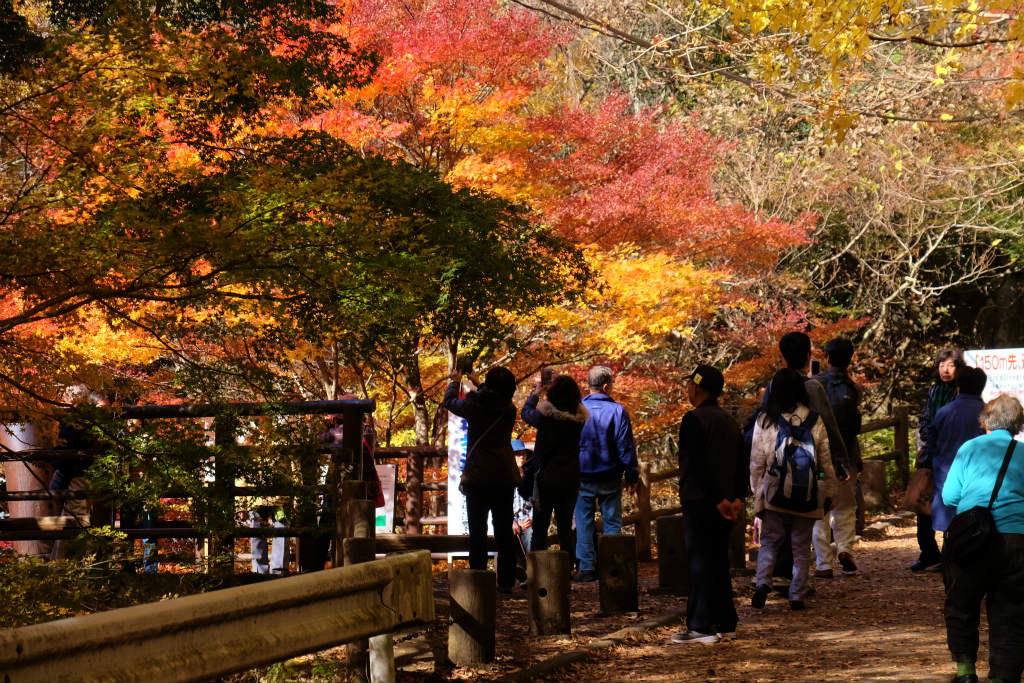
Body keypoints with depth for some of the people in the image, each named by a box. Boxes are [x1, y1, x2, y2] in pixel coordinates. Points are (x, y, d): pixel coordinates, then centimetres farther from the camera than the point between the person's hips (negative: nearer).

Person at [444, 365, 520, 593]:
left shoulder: (474, 405, -9)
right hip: (504, 478, 3)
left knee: (477, 531, 3)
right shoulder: (509, 410, 0)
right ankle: (506, 581, 10)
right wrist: (477, 384, 37)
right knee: (504, 531, 8)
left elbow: (449, 402, 11)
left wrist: (455, 381, 29)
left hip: (476, 478, -3)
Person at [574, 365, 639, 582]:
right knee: (612, 522, 8)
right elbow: (626, 448, -6)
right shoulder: (617, 412, -9)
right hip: (610, 478, -1)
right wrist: (632, 476, 3)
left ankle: (587, 567, 5)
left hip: (583, 476, 1)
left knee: (584, 521, 7)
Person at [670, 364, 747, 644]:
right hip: (724, 503, 8)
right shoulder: (730, 421, 14)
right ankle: (725, 623, 18)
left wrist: (718, 499, -15)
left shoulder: (694, 419, -12)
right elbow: (742, 464, 13)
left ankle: (700, 627, -6)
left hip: (701, 502, -8)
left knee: (700, 561, -6)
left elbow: (698, 464, -18)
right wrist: (737, 497, 7)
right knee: (719, 561, 14)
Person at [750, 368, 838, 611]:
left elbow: (756, 463, -1)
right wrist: (829, 492, 16)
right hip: (807, 498, 1)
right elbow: (825, 460, 6)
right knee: (801, 547, 10)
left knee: (770, 541, 9)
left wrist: (758, 496, 6)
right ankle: (797, 596, 9)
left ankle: (763, 583, -12)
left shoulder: (765, 422, -3)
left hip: (775, 495, -1)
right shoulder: (815, 421, 0)